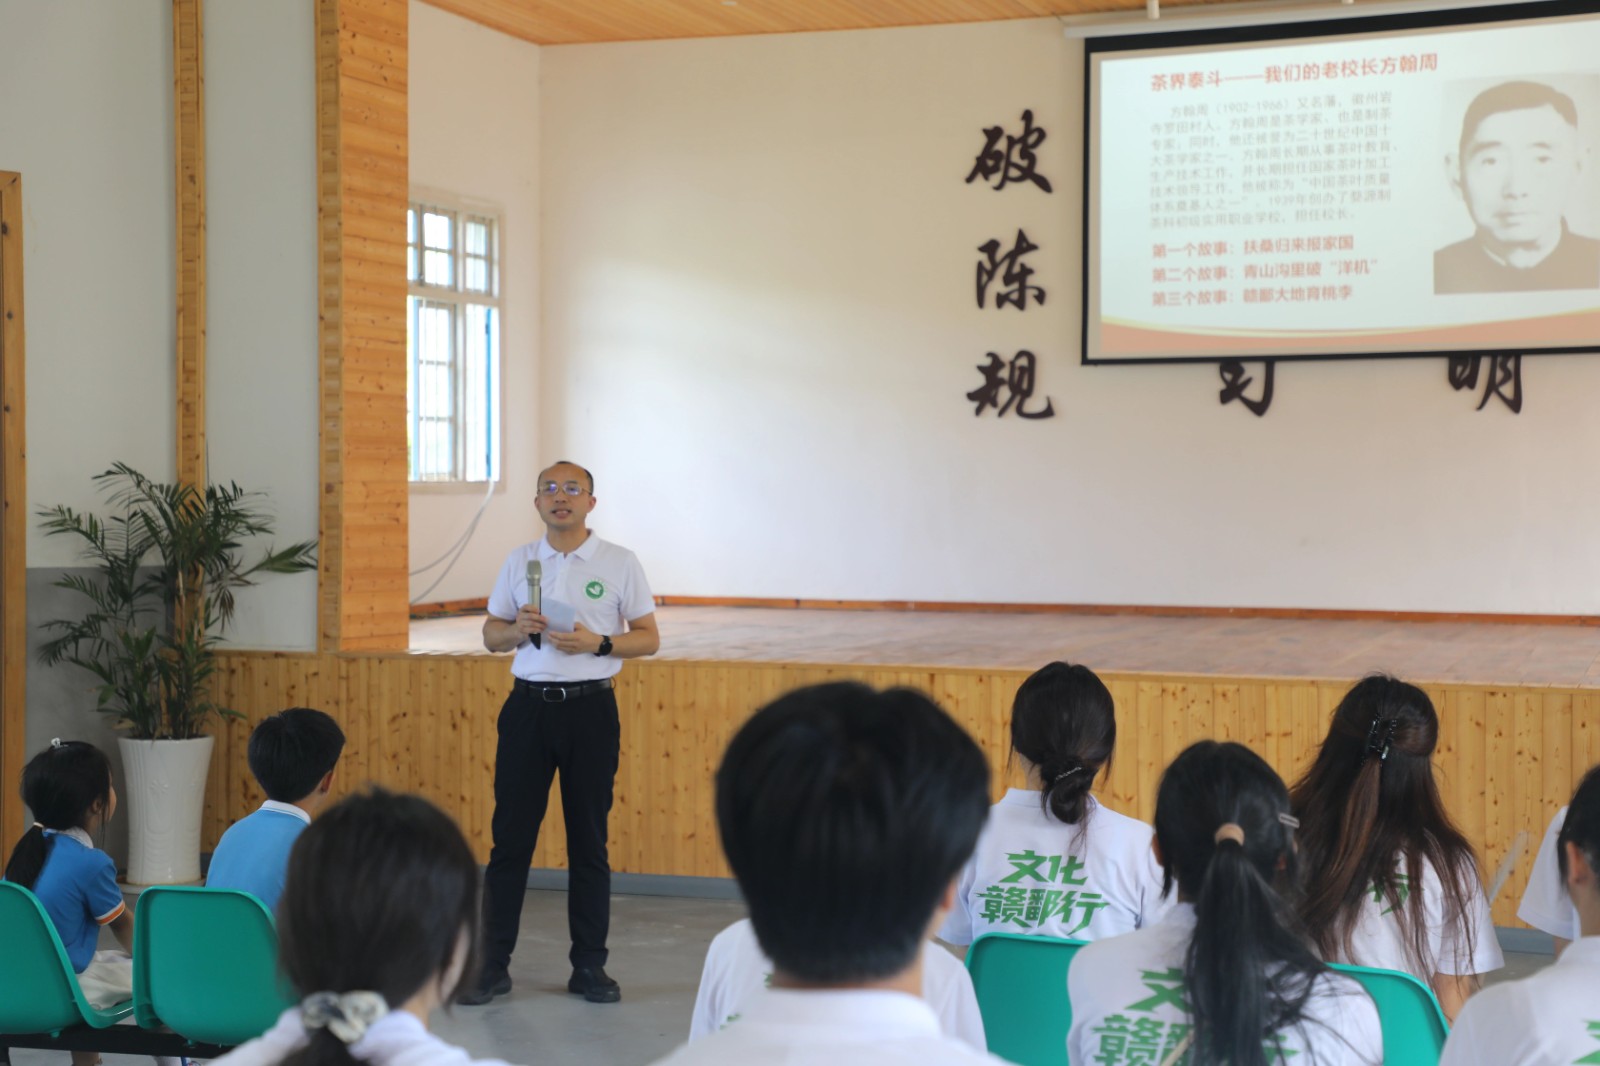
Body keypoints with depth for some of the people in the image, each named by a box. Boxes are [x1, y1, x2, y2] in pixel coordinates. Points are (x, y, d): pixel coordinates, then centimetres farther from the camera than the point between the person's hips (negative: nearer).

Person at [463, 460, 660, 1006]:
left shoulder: (620, 563, 1)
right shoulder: (519, 562, 8)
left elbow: (649, 637, 2)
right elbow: (491, 635, 13)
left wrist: (597, 643, -15)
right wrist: (517, 629, -9)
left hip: (591, 709, -1)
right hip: (528, 705, 2)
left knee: (589, 841, 5)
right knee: (510, 836, 1)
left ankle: (589, 966, 14)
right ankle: (493, 964, 9)